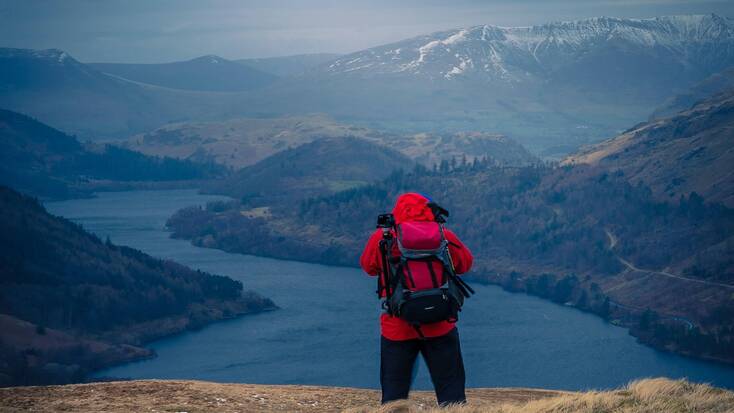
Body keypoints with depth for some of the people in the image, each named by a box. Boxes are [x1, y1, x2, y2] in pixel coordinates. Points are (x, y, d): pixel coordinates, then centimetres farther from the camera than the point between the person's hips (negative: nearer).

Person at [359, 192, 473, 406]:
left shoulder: (381, 239, -8)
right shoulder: (445, 238, -6)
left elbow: (368, 266, 11)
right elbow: (465, 263, 11)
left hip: (396, 330, 0)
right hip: (440, 327, 0)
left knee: (394, 394, 10)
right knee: (451, 389, 9)